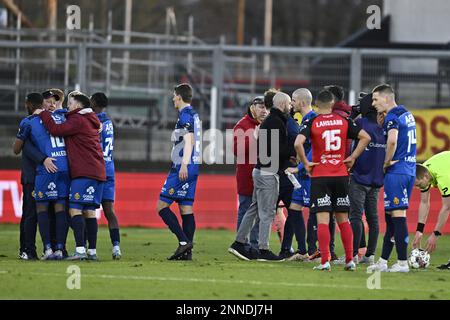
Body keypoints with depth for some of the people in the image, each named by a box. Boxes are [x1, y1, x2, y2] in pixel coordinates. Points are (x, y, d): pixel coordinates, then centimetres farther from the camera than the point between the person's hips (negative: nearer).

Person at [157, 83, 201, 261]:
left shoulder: (185, 115, -10)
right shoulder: (194, 115, 19)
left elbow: (189, 140, -20)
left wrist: (184, 164, -26)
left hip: (183, 169, -10)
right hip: (193, 168, 10)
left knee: (162, 206, -7)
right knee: (186, 208, 7)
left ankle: (184, 241, -16)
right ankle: (187, 251, 3)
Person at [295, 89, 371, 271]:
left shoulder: (312, 123, -5)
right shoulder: (344, 122, 4)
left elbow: (298, 143, -20)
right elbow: (365, 137, 1)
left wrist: (305, 163, -8)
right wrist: (352, 158, 6)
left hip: (320, 176, -3)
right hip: (341, 175, 3)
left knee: (323, 220, -3)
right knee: (343, 219, 12)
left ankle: (325, 261, -10)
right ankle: (350, 260, 10)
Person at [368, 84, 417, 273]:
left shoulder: (392, 117, -13)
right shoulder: (407, 115, 16)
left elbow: (392, 140, -29)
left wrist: (387, 162, -15)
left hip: (396, 171, -9)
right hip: (409, 170, 9)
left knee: (397, 215, -7)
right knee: (390, 215, 13)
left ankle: (402, 262, -7)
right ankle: (383, 261, 16)